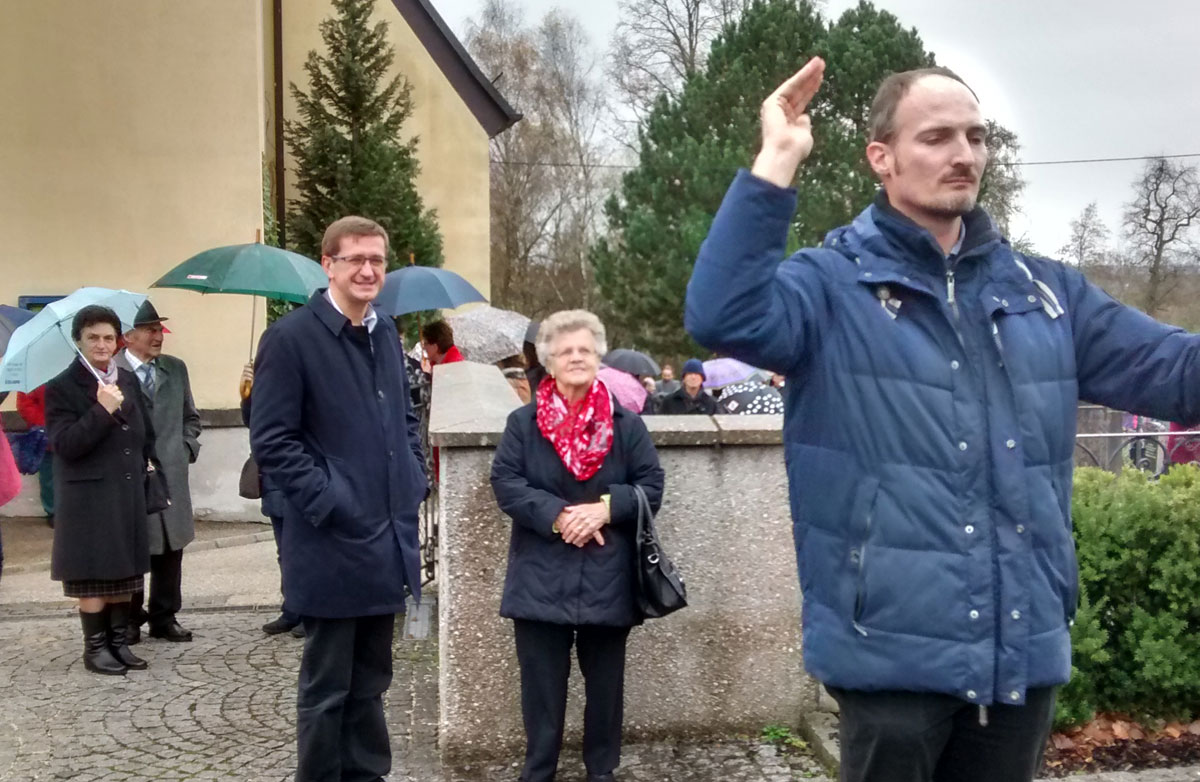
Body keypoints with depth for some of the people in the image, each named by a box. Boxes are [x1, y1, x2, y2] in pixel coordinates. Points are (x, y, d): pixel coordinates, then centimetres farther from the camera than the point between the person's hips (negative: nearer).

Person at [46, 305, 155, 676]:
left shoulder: (128, 380, 11)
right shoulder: (61, 388, -8)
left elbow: (146, 433, 20)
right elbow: (65, 444, -18)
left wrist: (141, 467, 10)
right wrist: (102, 410, -24)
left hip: (128, 494, 6)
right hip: (89, 498, -6)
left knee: (124, 571, 11)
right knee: (93, 576, 1)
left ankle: (119, 640, 21)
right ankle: (95, 647, 12)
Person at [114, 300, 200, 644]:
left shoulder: (175, 368, 11)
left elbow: (190, 416, 19)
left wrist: (186, 447, 6)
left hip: (171, 475, 5)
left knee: (170, 550, 9)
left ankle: (165, 618, 21)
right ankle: (129, 620, 20)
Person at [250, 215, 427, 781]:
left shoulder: (385, 334, 11)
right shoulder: (291, 338, -11)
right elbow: (272, 442, -14)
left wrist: (414, 480, 8)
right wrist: (330, 503, -18)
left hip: (387, 541, 7)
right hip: (333, 546, -7)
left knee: (368, 683, 17)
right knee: (326, 689, 6)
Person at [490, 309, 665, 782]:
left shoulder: (626, 424, 4)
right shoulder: (523, 423, 2)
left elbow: (652, 486, 1)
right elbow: (505, 483, -7)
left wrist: (605, 508, -15)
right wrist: (557, 515, -18)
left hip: (608, 578, 1)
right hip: (542, 577, -1)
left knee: (604, 682, 12)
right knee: (542, 682, 6)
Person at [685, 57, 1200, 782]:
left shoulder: (1047, 290, 11)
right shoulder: (833, 285, -6)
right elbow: (722, 316, -26)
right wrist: (777, 162, -24)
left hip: (1024, 647, 5)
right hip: (894, 648, -5)